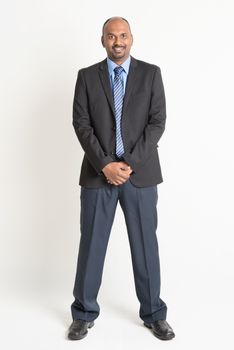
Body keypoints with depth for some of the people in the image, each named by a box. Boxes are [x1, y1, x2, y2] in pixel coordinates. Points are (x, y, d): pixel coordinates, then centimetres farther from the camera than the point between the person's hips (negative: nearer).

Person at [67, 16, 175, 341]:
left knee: (146, 244, 6)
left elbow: (157, 122, -2)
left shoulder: (151, 73, 5)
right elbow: (81, 124, -1)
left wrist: (131, 163, -12)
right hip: (98, 172, 1)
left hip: (141, 172, 0)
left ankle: (154, 314, 23)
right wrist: (106, 165, -12)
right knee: (92, 244, 6)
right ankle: (84, 313, 23)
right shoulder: (87, 76, 6)